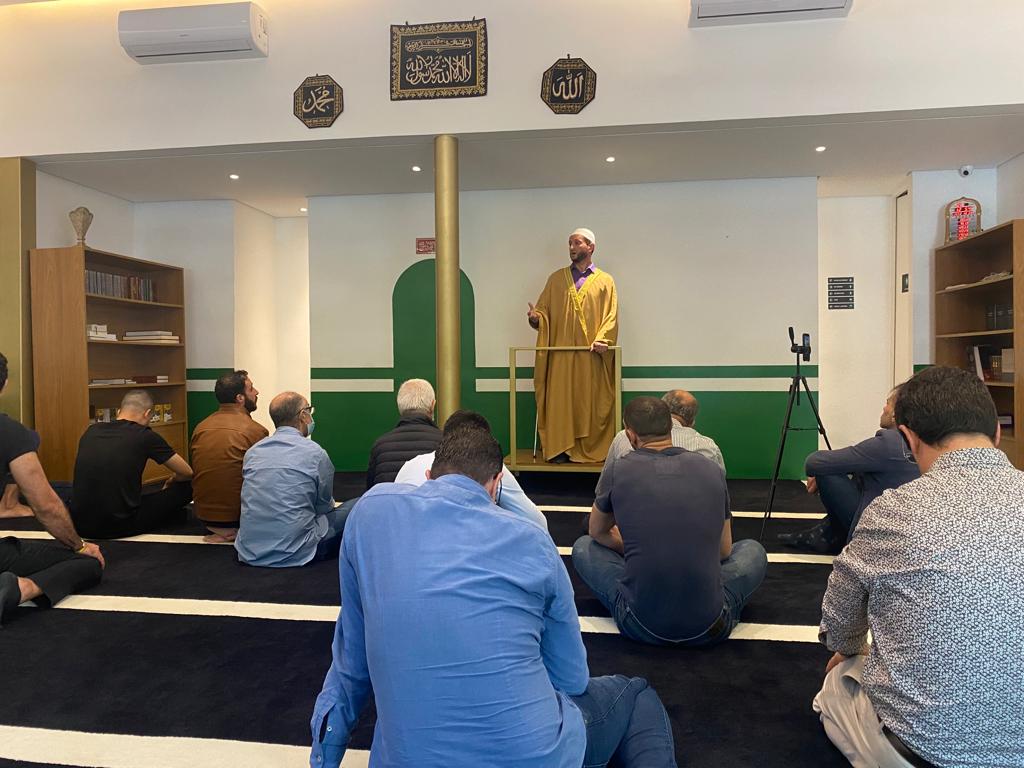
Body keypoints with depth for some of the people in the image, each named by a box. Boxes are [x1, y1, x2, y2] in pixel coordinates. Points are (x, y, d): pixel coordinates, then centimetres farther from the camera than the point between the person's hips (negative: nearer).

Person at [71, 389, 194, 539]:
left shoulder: (91, 431, 9)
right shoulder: (145, 436, -6)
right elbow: (187, 473, 5)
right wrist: (171, 482, 29)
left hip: (80, 524, 6)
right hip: (119, 526, -5)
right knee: (184, 488, 8)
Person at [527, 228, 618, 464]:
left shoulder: (605, 281, 7)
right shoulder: (556, 278, 13)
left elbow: (611, 316, -1)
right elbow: (544, 310, 9)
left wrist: (602, 340, -17)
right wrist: (536, 317, -14)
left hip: (592, 355, -1)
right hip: (561, 353, 1)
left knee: (592, 402, 2)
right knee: (561, 400, -2)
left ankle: (594, 449, 10)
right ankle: (560, 448, 3)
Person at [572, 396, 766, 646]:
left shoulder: (619, 471, -3)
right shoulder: (712, 469, 2)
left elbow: (598, 534, 18)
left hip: (641, 626, -2)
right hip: (710, 628, 2)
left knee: (583, 547, 23)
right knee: (753, 550, 29)